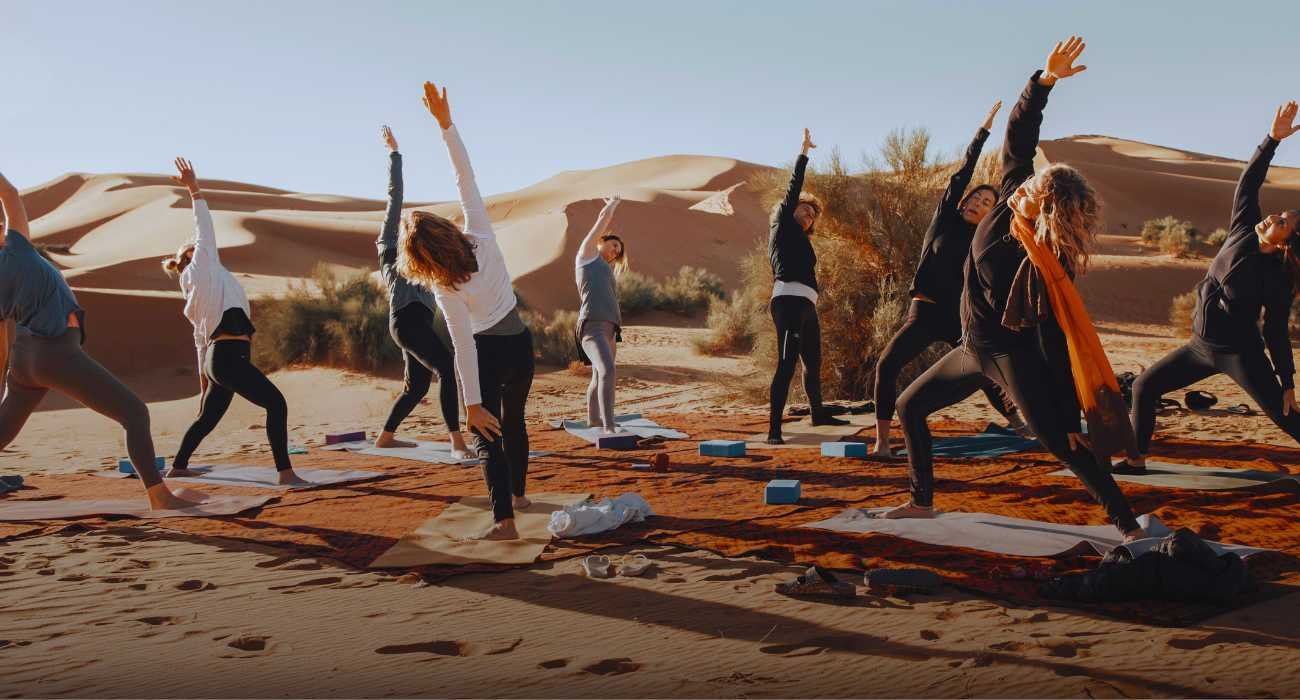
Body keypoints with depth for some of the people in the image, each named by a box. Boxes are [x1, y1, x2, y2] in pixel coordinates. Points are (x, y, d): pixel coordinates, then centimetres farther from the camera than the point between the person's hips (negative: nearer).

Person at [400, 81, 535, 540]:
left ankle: (504, 520, -11)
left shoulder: (445, 289, -22)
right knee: (513, 421, 23)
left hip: (488, 352, -6)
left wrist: (472, 403, -20)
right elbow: (466, 177, -11)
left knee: (486, 434, 0)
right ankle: (517, 494, 39)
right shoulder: (481, 235, -13)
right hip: (521, 344, 6)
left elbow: (463, 346, -23)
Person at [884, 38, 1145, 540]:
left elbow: (1057, 344, -24)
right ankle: (923, 501, 27)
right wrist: (1045, 79, -22)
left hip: (1013, 353, -8)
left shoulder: (1047, 266, -26)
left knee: (1058, 441, -19)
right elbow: (1019, 133, -8)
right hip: (974, 347, 8)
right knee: (909, 407, 14)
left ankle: (1128, 526, -15)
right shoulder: (1010, 197, -10)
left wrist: (1071, 418, -23)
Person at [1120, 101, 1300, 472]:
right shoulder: (1244, 231, -3)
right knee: (1144, 387, 7)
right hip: (1202, 346, 7)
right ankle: (1136, 460, 17)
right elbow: (1249, 182, -6)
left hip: (1242, 354, -6)